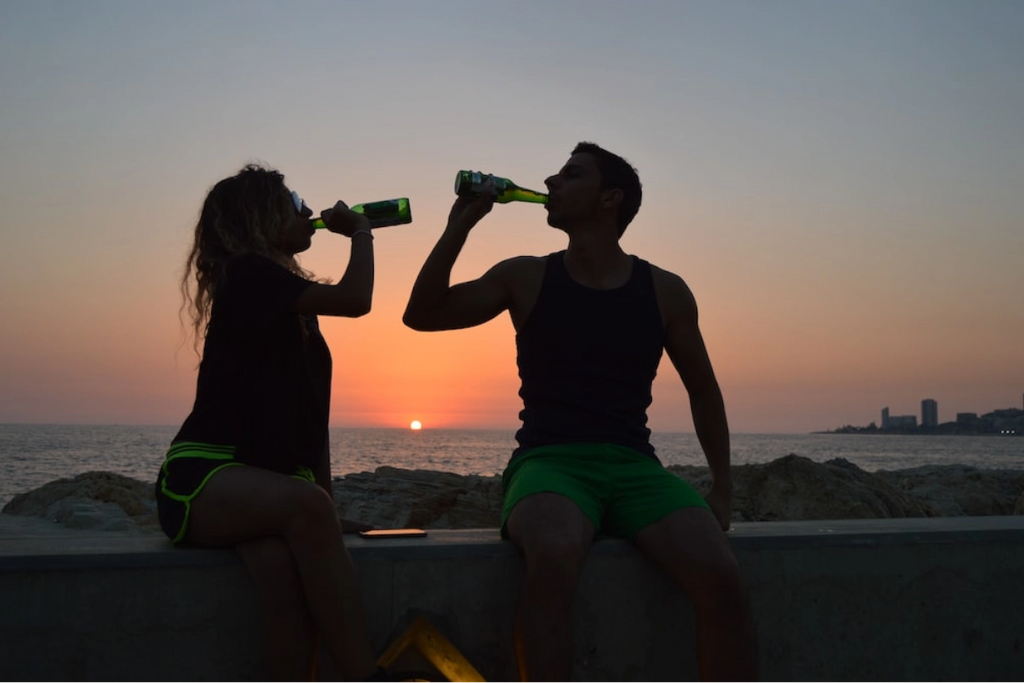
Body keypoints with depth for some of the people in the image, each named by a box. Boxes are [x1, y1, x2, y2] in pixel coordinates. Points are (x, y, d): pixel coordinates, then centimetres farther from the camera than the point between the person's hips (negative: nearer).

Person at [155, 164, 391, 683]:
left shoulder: (292, 303, 21)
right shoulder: (247, 275, -4)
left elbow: (310, 415, 20)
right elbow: (355, 300, -18)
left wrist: (329, 510, 13)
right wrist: (360, 232, 2)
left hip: (269, 485, 6)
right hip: (205, 475, -6)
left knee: (281, 562, -31)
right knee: (304, 503, -38)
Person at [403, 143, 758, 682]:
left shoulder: (664, 291, 9)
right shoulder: (526, 278, 8)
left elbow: (703, 391, 19)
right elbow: (421, 314, 5)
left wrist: (722, 489, 13)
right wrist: (461, 224, -2)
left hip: (636, 467, 2)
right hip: (549, 462, -1)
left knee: (721, 579, -27)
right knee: (554, 555, -38)